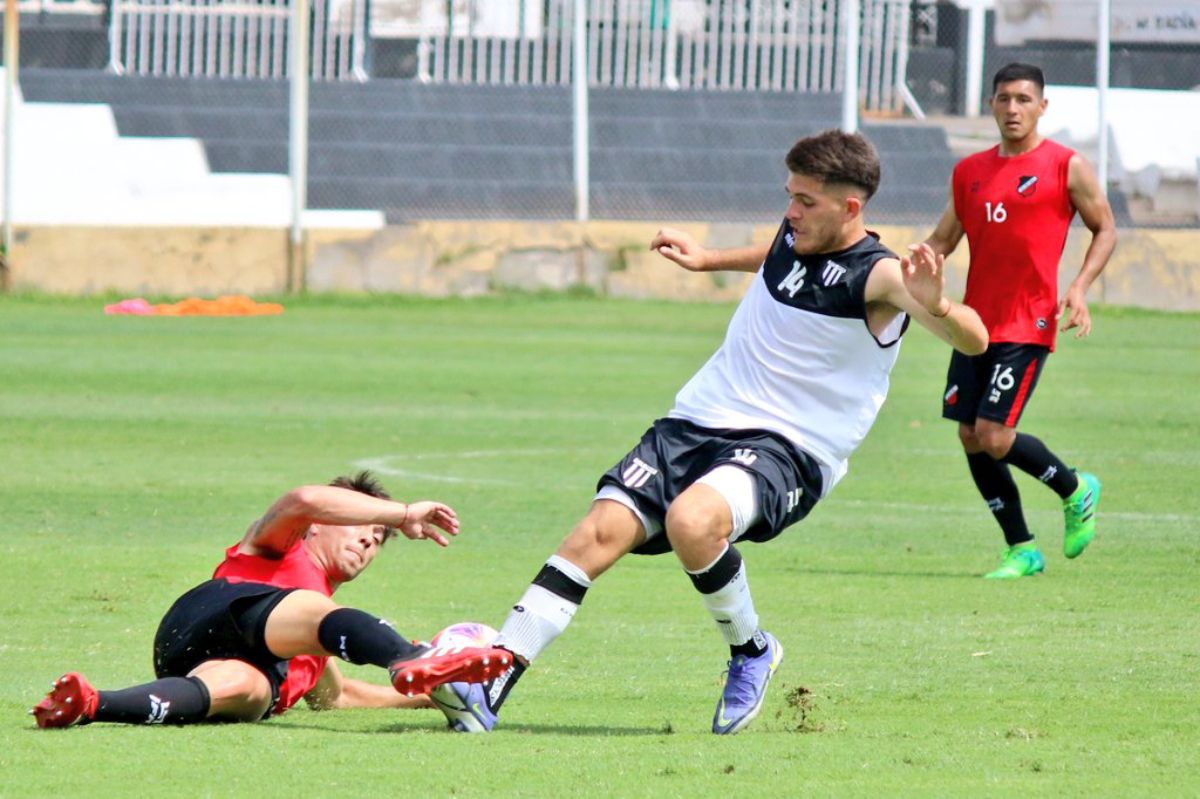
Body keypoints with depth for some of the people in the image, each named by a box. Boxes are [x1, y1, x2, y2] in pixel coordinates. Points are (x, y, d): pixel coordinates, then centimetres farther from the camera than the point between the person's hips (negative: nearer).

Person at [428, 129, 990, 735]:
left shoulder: (877, 277, -13)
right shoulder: (796, 235, 10)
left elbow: (973, 341, -28)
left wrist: (934, 306, -48)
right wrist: (708, 260, 41)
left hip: (788, 450, -7)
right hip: (697, 421, 7)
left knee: (690, 521, -36)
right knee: (600, 530, -14)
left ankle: (750, 654, -8)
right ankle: (486, 688, -18)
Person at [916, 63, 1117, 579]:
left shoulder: (1066, 167, -2)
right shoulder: (969, 172, 12)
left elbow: (1105, 230, 5)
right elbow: (942, 241, 19)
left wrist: (1080, 288, -10)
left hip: (1027, 326, -6)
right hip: (975, 321, 6)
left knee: (994, 436, -14)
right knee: (970, 438, 3)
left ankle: (1075, 490, 12)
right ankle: (1021, 550, 15)